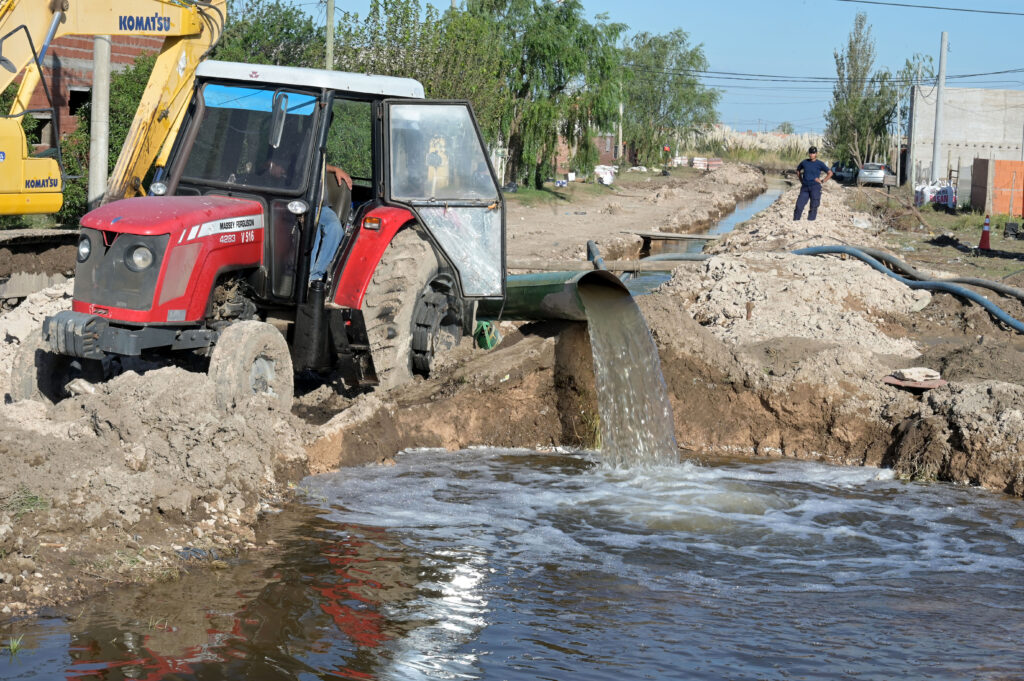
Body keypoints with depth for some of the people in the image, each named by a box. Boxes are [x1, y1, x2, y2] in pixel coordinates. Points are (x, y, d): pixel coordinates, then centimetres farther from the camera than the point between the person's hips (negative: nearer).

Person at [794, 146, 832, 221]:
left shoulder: (819, 164, 0)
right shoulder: (804, 162, 9)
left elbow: (830, 173, 3)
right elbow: (798, 170, 27)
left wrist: (822, 181, -4)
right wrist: (801, 180, 15)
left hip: (815, 187, -3)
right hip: (805, 187, 3)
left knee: (813, 206, -5)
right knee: (799, 205, -4)